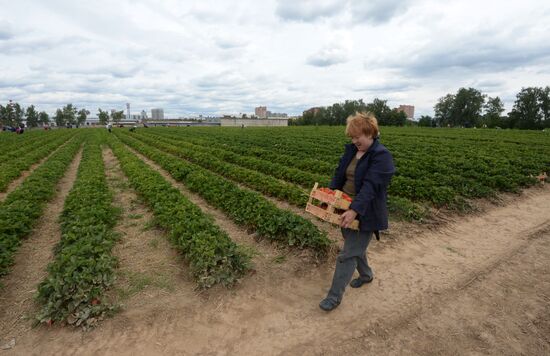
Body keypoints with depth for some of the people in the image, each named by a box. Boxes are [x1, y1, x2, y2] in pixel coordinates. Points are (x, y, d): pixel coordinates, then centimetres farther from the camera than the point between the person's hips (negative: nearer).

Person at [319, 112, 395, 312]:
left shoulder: (381, 156, -17)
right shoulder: (351, 149, 6)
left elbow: (370, 186, -28)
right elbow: (339, 175, 9)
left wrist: (355, 210, -37)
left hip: (364, 213, -7)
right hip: (346, 207, 8)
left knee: (348, 254, -3)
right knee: (356, 246, 23)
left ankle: (335, 296, 10)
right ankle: (366, 274, 48)